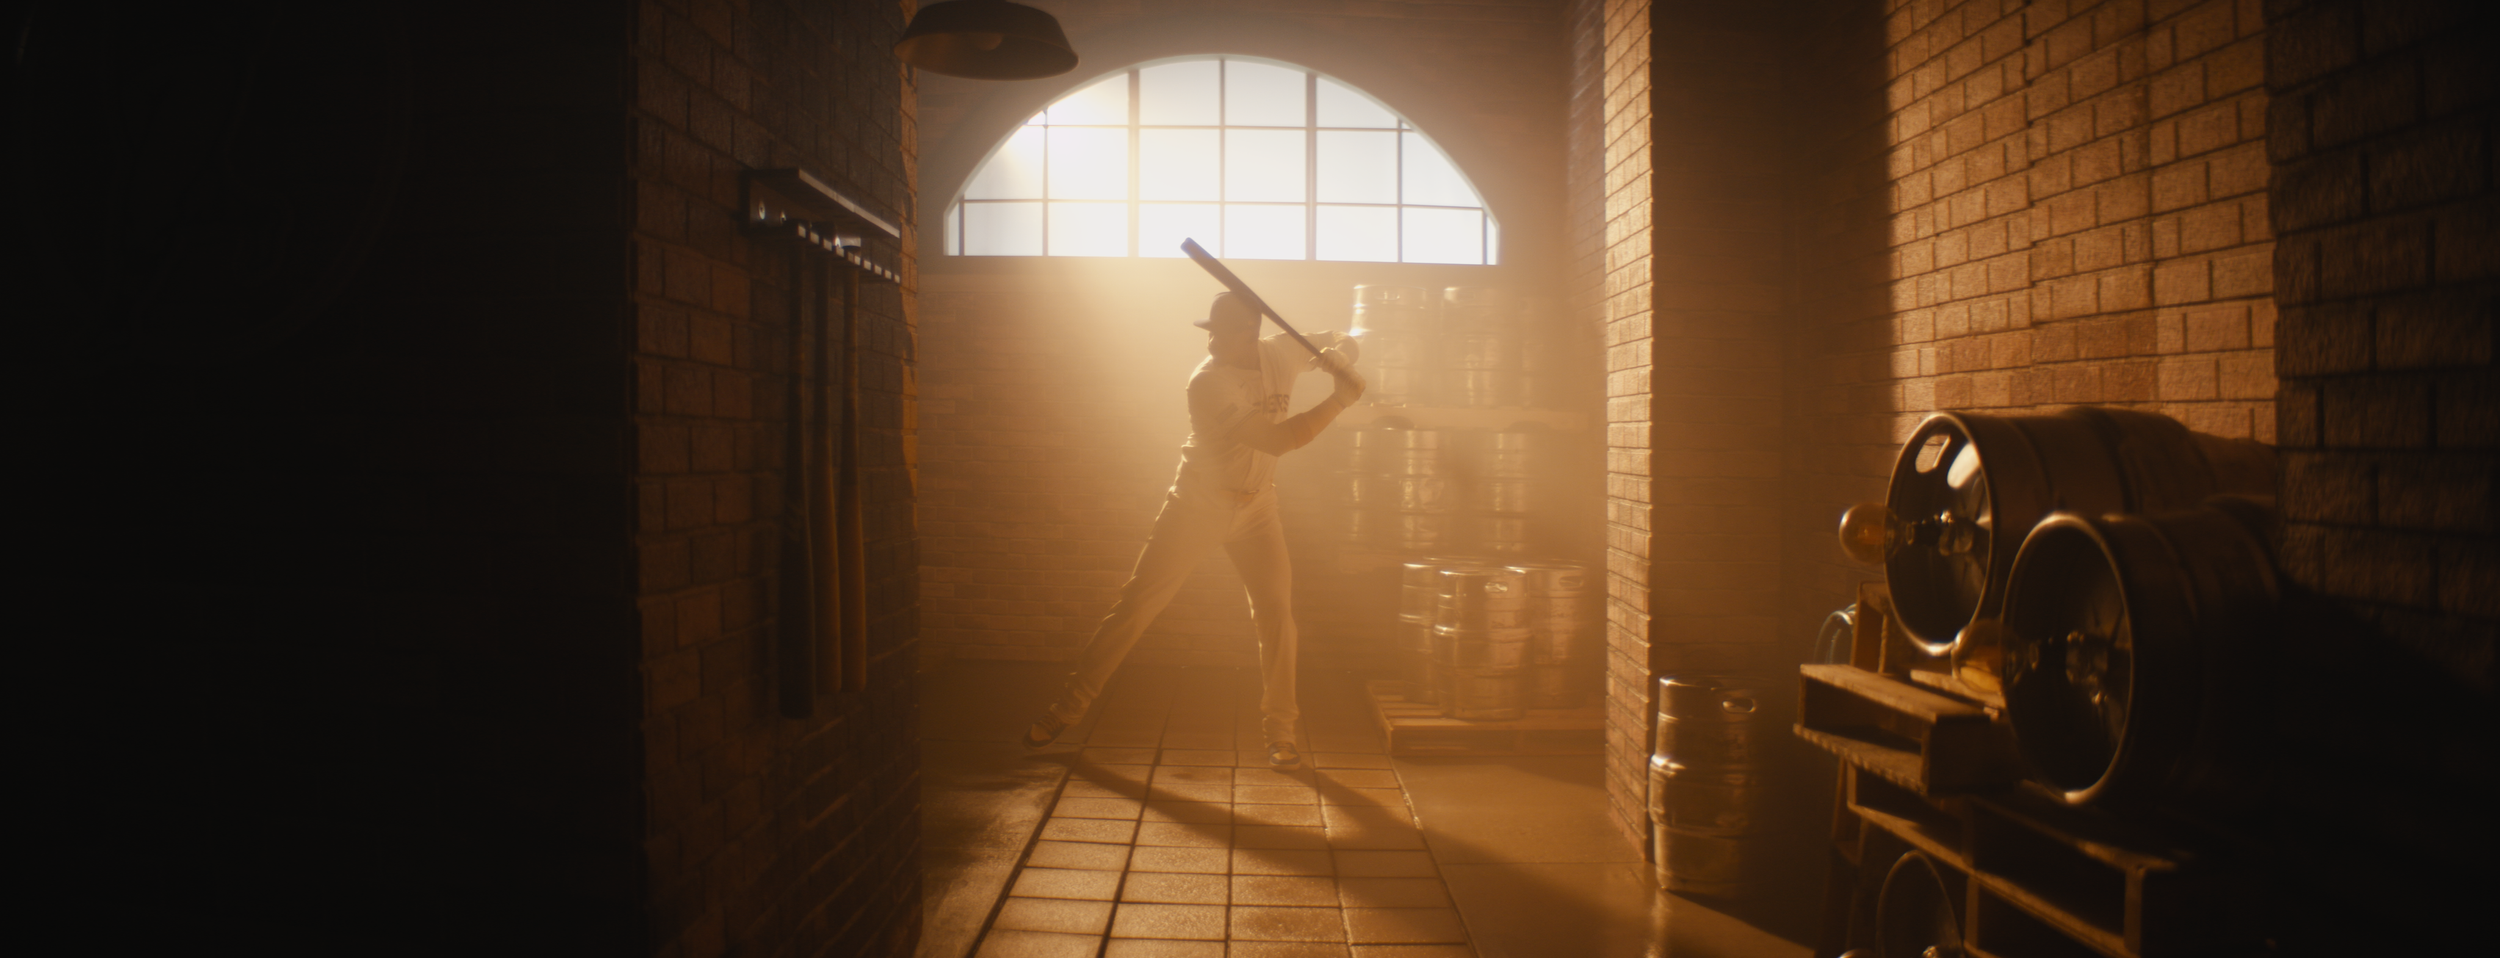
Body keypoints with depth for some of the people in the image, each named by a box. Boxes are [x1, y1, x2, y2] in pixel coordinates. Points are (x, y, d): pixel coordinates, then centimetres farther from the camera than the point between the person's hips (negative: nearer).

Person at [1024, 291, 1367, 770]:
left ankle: (1280, 729, 8)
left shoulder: (1280, 354, -10)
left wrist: (1338, 354, -18)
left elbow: (1342, 341, 7)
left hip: (1255, 509, 4)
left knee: (1276, 611, -6)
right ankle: (1068, 707, 10)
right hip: (1195, 508, -4)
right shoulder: (1207, 382, -27)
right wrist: (1342, 398, -35)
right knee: (1134, 606, -1)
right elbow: (1279, 440, -33)